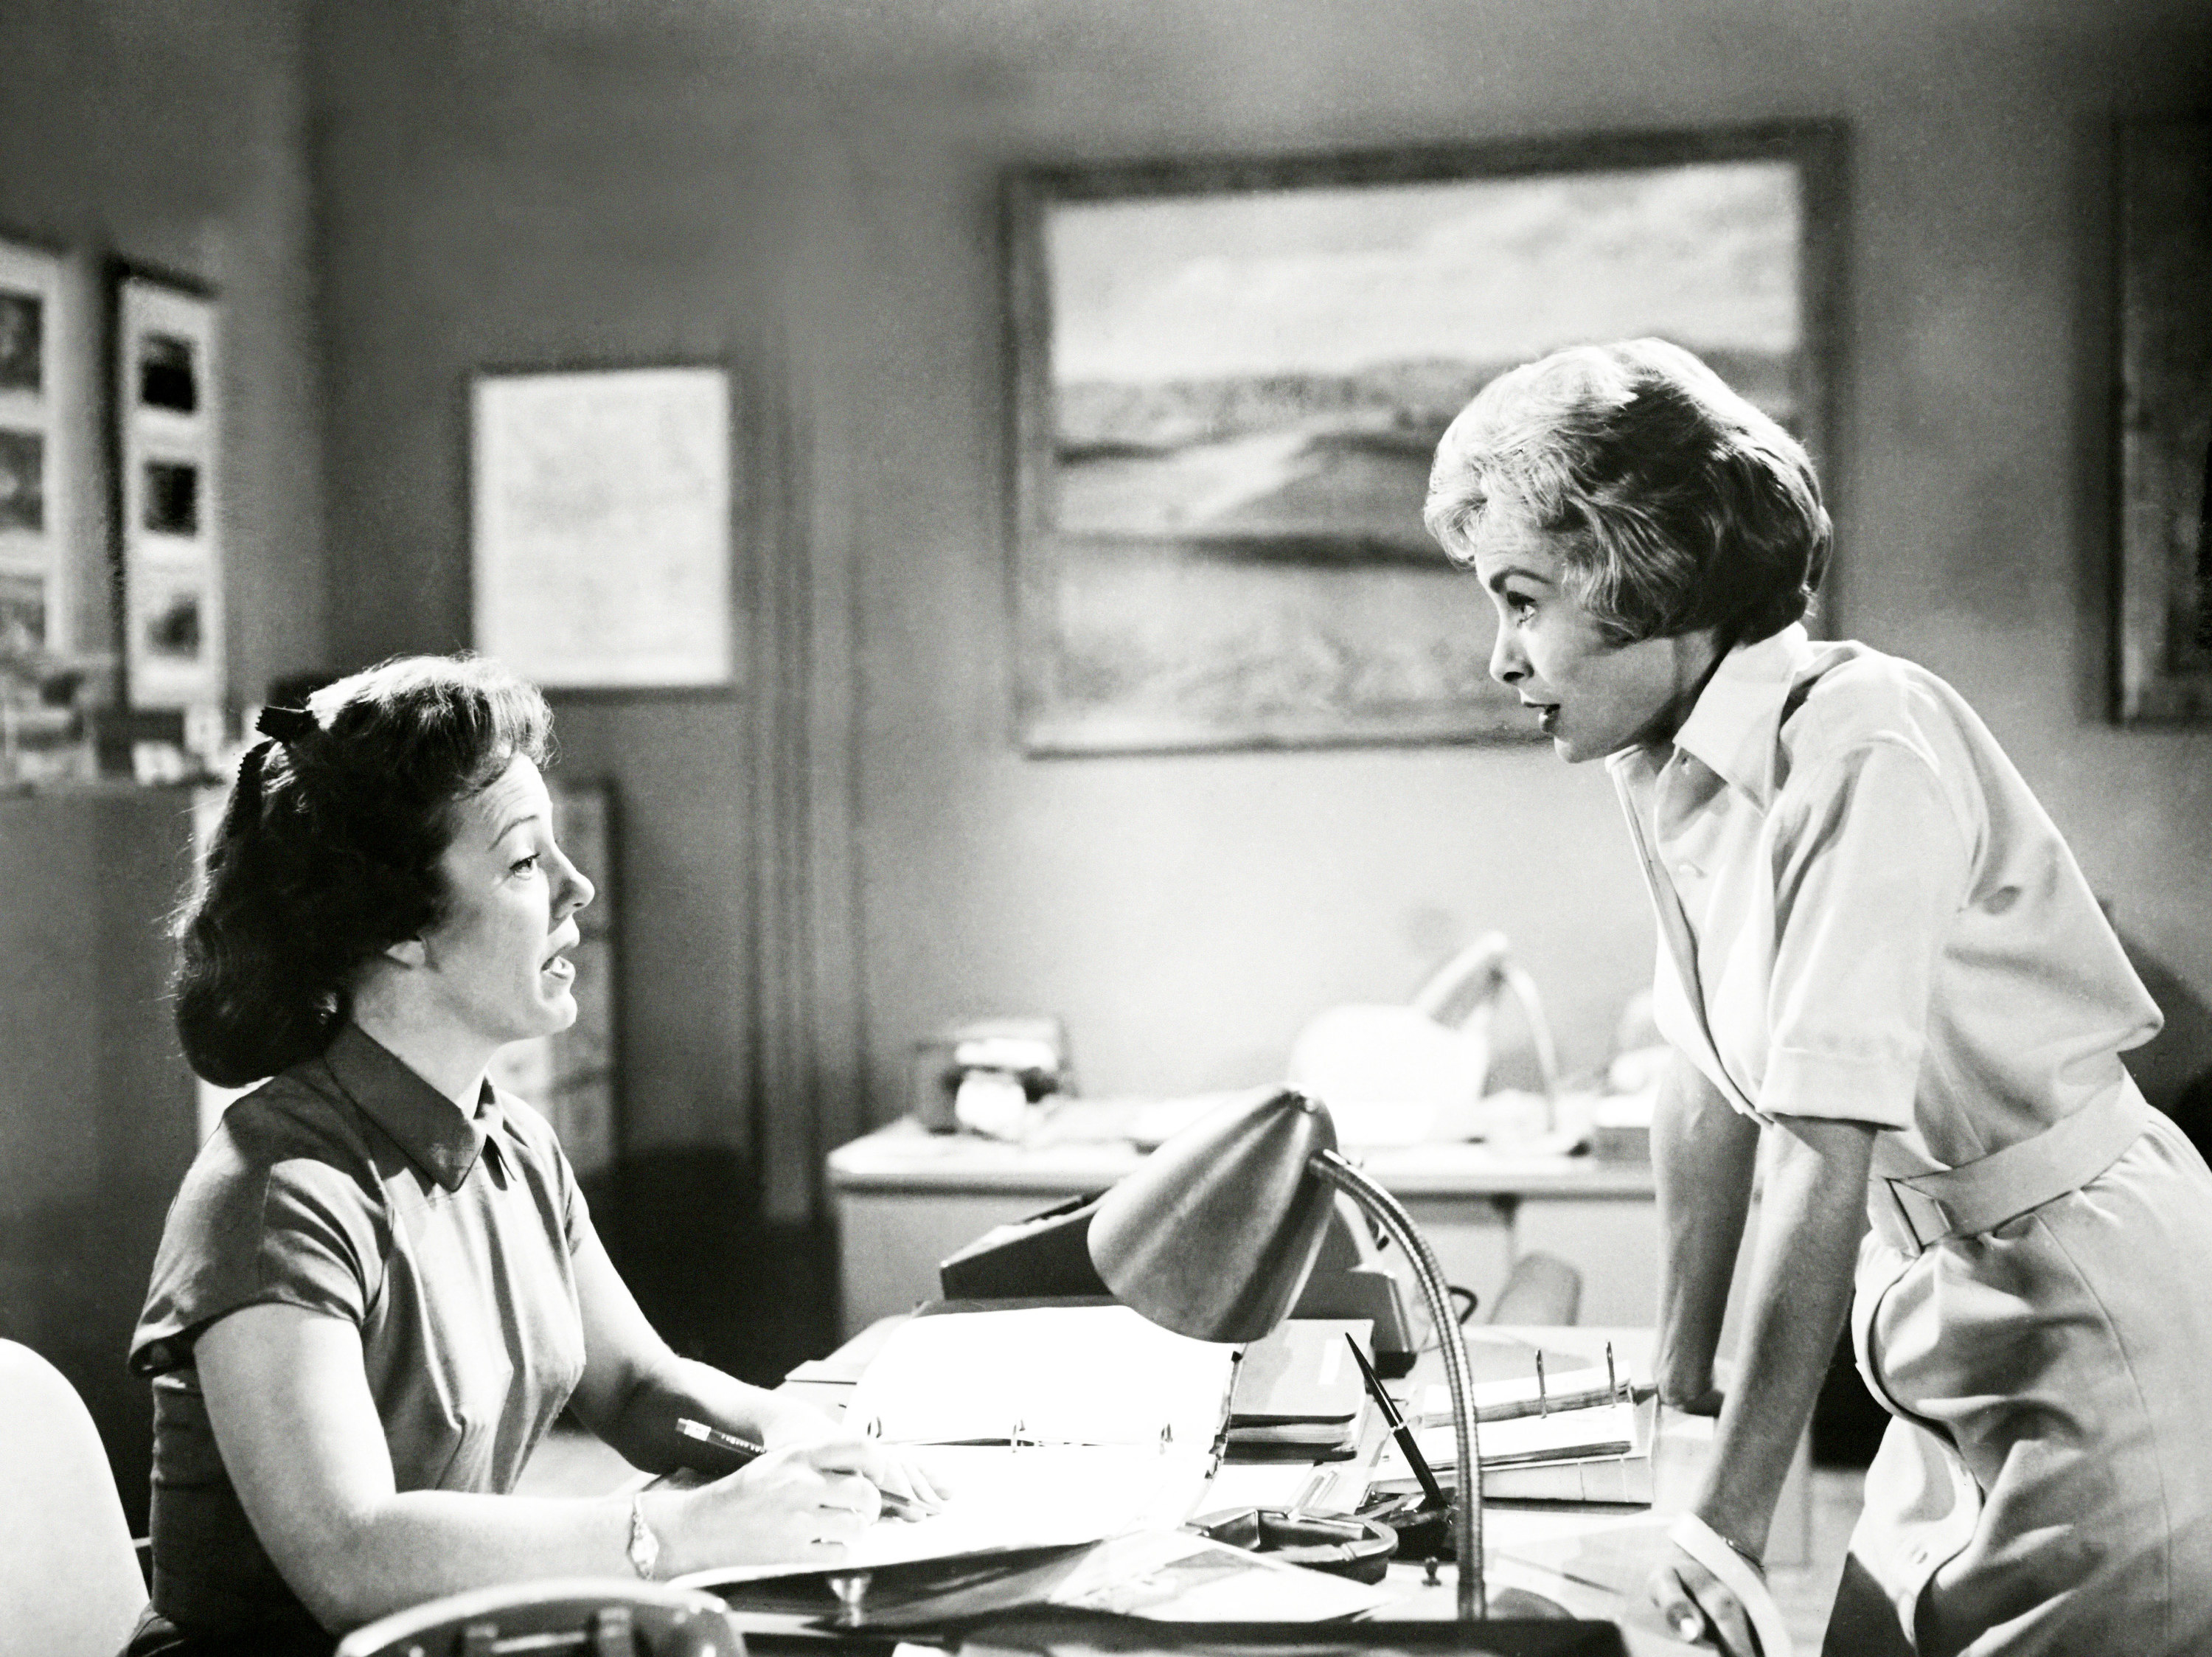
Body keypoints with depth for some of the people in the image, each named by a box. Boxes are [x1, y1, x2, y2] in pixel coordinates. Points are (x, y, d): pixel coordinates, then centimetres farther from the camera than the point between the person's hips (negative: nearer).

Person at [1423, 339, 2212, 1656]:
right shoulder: (1668, 767, 1)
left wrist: (1733, 1521, -23)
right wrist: (1679, 1375, 16)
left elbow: (1824, 1158, -25)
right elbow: (1714, 1083, 11)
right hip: (1947, 1298, 7)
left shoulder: (1862, 749, -23)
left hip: (2092, 1299, -7)